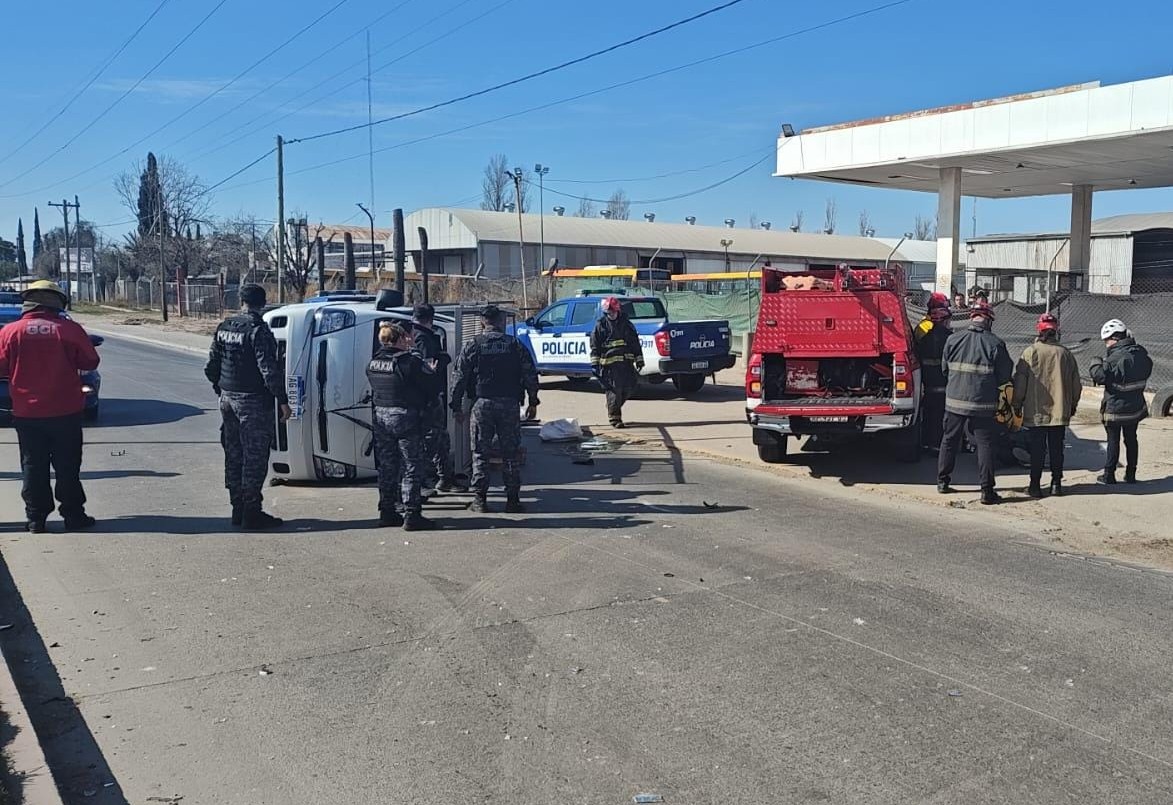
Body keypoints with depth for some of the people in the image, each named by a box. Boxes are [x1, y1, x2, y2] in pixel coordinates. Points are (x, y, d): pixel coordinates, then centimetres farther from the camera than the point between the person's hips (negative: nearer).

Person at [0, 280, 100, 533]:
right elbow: (90, 362, -2)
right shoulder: (70, 329, -9)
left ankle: (35, 519, 13)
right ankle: (73, 516, 11)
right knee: (67, 467, 8)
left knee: (33, 467, 10)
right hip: (66, 411, -1)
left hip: (26, 413, 1)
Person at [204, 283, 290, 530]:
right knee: (255, 457, -2)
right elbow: (269, 369, -21)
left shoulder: (224, 327, 8)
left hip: (228, 399, 8)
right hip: (253, 401, -8)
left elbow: (211, 366, 14)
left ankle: (238, 509, 22)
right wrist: (282, 400, -17)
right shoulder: (258, 330, -16)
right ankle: (251, 514, 0)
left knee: (233, 455, 14)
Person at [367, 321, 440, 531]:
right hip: (406, 418, -7)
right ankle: (411, 515, -3)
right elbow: (433, 384, -12)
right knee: (412, 467, -1)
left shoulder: (373, 364, 5)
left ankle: (387, 512, 20)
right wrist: (433, 371, 11)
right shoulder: (410, 362, -16)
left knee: (386, 466, 15)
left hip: (381, 417, 7)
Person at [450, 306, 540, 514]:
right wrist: (533, 402, 11)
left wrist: (456, 406, 8)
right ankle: (513, 500, 6)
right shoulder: (515, 345, 5)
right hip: (509, 405, 1)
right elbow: (530, 375, 4)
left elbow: (459, 378, 1)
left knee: (480, 453, 6)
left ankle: (479, 498, 4)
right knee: (511, 453, 6)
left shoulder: (472, 346, 2)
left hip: (482, 405, -1)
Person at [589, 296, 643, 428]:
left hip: (627, 363, 4)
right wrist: (595, 364, -5)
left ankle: (614, 408, 25)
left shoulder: (626, 324, 14)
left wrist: (639, 360, 13)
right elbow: (594, 346, 2)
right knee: (614, 391, -7)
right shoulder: (601, 325, 4)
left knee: (630, 388, 3)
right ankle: (614, 418, 2)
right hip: (610, 364, -4)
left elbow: (636, 343, 17)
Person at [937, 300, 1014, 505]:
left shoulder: (953, 340, -3)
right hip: (983, 404, -3)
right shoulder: (995, 344, -10)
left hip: (954, 400, 3)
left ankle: (942, 481, 25)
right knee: (985, 444, 4)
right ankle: (987, 491, 3)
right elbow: (1005, 376, -4)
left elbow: (944, 368, 8)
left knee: (949, 441, 17)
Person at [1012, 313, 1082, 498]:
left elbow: (1020, 382, -7)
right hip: (1060, 411, 3)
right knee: (1056, 449, 11)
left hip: (1035, 412, -2)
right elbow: (1076, 384, 8)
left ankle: (1035, 486, 4)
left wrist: (1017, 405, 4)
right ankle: (1056, 484, 16)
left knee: (1037, 449, 2)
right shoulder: (1066, 354, 1)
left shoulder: (1030, 352, -9)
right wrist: (1073, 405, 21)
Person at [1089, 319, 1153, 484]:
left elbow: (1099, 376, -26)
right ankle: (1131, 475, 20)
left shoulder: (1116, 357, -23)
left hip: (1115, 407, -6)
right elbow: (1147, 370, 17)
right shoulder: (1141, 353, 1)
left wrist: (1096, 363, -9)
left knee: (1113, 440, 3)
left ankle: (1109, 475, 9)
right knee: (1131, 439, 14)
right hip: (1136, 407, 6)